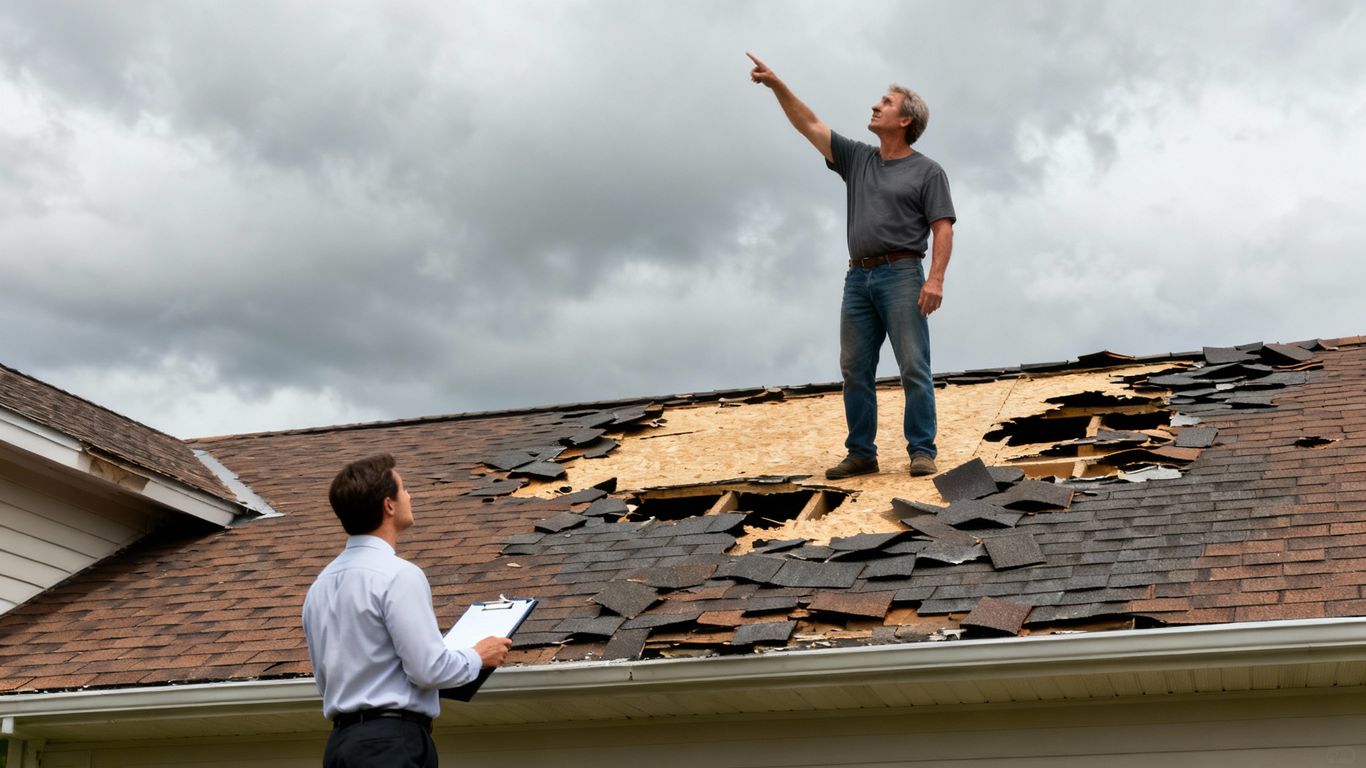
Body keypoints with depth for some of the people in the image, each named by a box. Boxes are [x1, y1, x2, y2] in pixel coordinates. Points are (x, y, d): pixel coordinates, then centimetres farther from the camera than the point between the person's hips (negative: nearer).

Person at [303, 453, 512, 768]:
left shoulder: (320, 586, 14)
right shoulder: (399, 576, -12)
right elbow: (429, 669, -15)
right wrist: (478, 656, 4)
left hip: (340, 742, 9)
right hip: (392, 742, -8)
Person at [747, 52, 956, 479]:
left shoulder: (927, 172, 4)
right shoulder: (856, 159, 18)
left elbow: (943, 228, -4)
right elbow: (809, 125, 16)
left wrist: (936, 278, -17)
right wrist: (777, 85, 8)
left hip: (902, 275, -5)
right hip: (858, 277, 6)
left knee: (914, 368, -8)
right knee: (854, 371, 3)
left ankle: (922, 452, -5)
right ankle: (861, 454, 8)